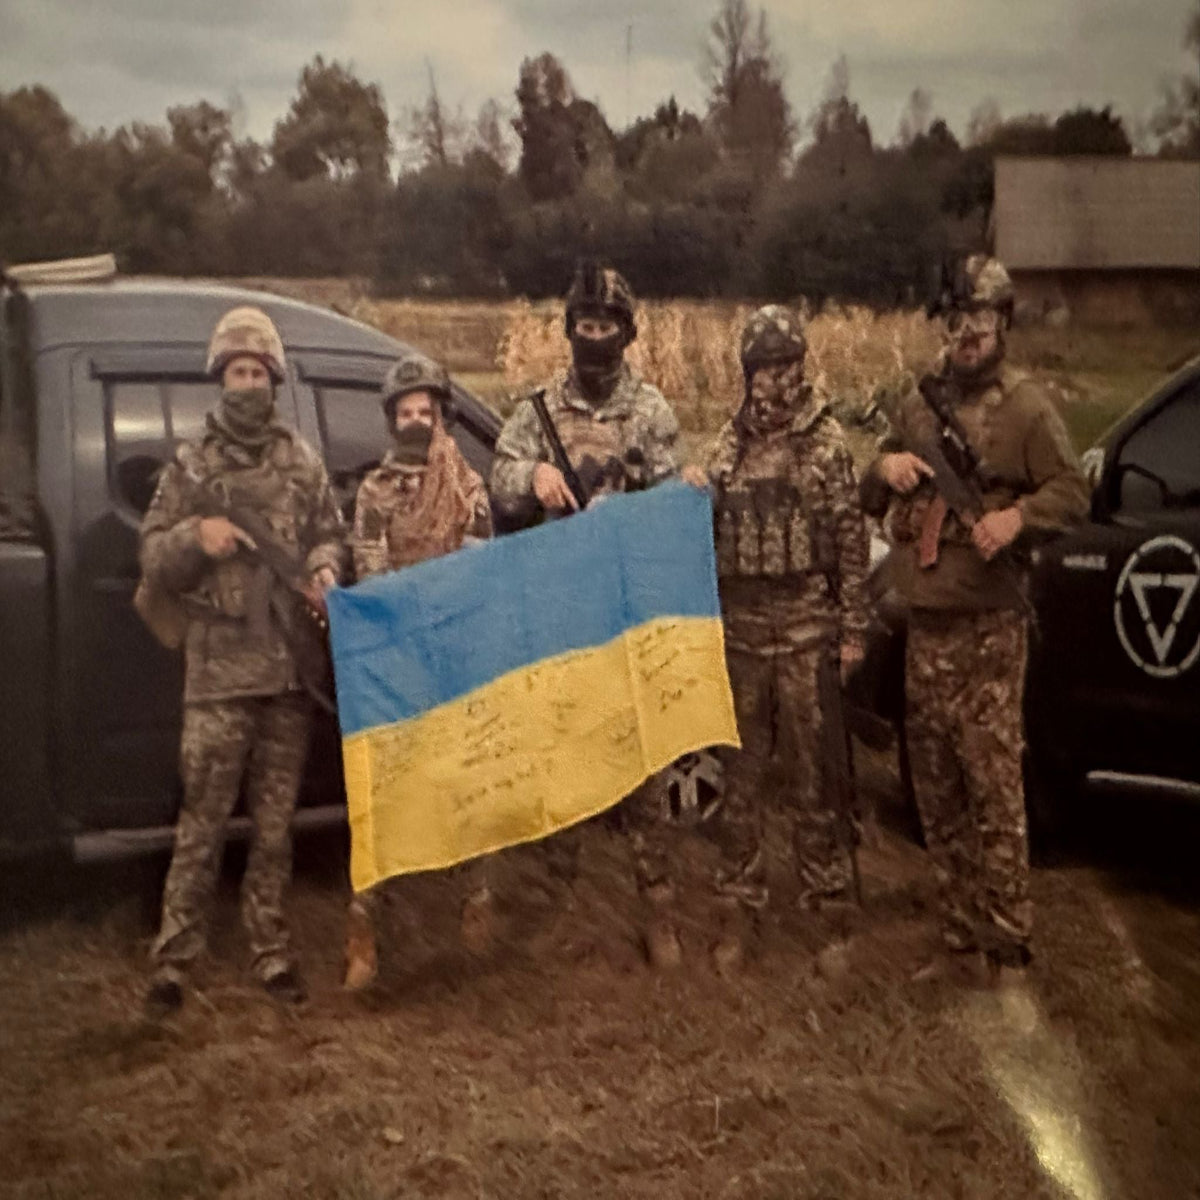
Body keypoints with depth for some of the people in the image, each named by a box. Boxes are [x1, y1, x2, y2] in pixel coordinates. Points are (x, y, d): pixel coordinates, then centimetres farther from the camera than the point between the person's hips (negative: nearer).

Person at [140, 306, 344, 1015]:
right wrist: (195, 537, -13)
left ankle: (271, 953, 20)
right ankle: (174, 961, 7)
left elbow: (331, 534, 15)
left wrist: (324, 568, -7)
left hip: (291, 666, 2)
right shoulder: (191, 467, 7)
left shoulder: (303, 462, 12)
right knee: (203, 821, -3)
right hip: (219, 670, -2)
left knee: (276, 822, 10)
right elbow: (153, 560, 6)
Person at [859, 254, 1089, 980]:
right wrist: (884, 468, -1)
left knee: (995, 783, -9)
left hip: (989, 626, -6)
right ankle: (959, 930, 23)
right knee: (936, 785, 11)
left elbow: (1073, 492, -8)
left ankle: (1008, 943, -2)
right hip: (925, 624, 6)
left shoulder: (1025, 407, -1)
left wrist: (1016, 516, -26)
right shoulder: (921, 404, 17)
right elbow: (870, 505, 21)